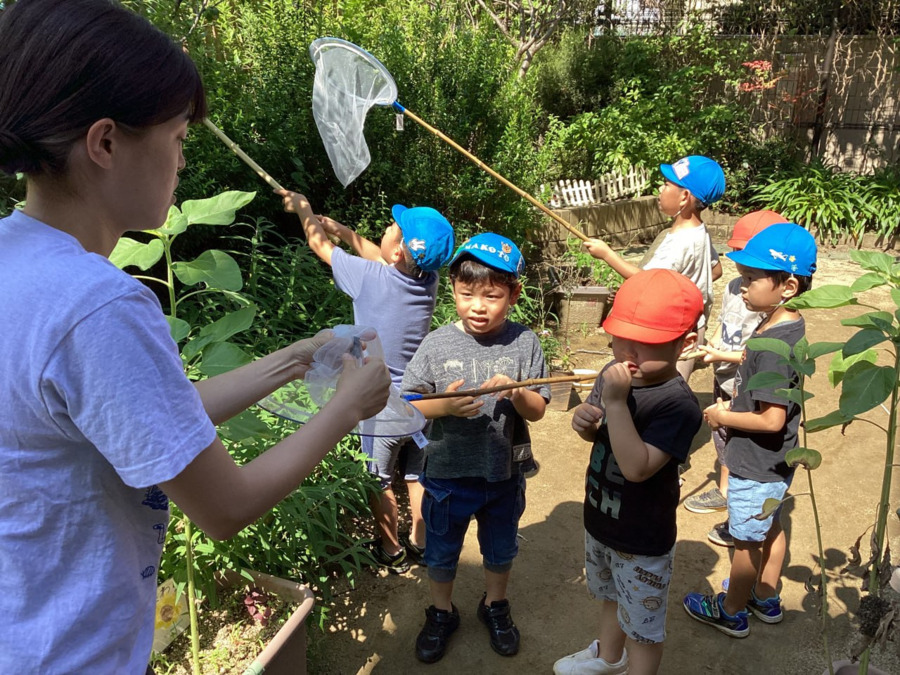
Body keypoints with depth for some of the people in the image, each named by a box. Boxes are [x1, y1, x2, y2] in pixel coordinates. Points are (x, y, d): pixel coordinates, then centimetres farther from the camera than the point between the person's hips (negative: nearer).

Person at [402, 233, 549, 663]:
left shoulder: (524, 343, -11)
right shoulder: (437, 344, -13)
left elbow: (537, 411, -8)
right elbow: (409, 404, -10)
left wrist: (515, 394, -29)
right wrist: (445, 405, -28)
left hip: (504, 476, 1)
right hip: (447, 474, 0)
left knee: (500, 550, 24)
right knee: (441, 553, 20)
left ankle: (494, 606, 52)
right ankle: (441, 613, 47)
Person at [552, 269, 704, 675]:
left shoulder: (677, 404, -30)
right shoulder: (614, 375, -8)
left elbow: (637, 466, -37)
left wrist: (616, 402, -40)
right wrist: (583, 419, -16)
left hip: (643, 541, -8)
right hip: (599, 520, 8)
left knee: (643, 625, 15)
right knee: (610, 596, 33)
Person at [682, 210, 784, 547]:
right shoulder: (734, 286, 1)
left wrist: (722, 356, -24)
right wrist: (707, 348, -5)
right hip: (724, 382, 8)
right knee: (723, 438, 25)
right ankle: (723, 491, 48)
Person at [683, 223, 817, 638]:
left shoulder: (774, 345, -31)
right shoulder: (788, 328, -2)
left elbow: (772, 420, -30)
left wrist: (722, 417, -18)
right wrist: (734, 405, 5)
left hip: (756, 467, -9)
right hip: (774, 463, 9)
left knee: (746, 542, 11)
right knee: (770, 527, 25)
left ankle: (731, 612, 33)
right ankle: (766, 599, 46)